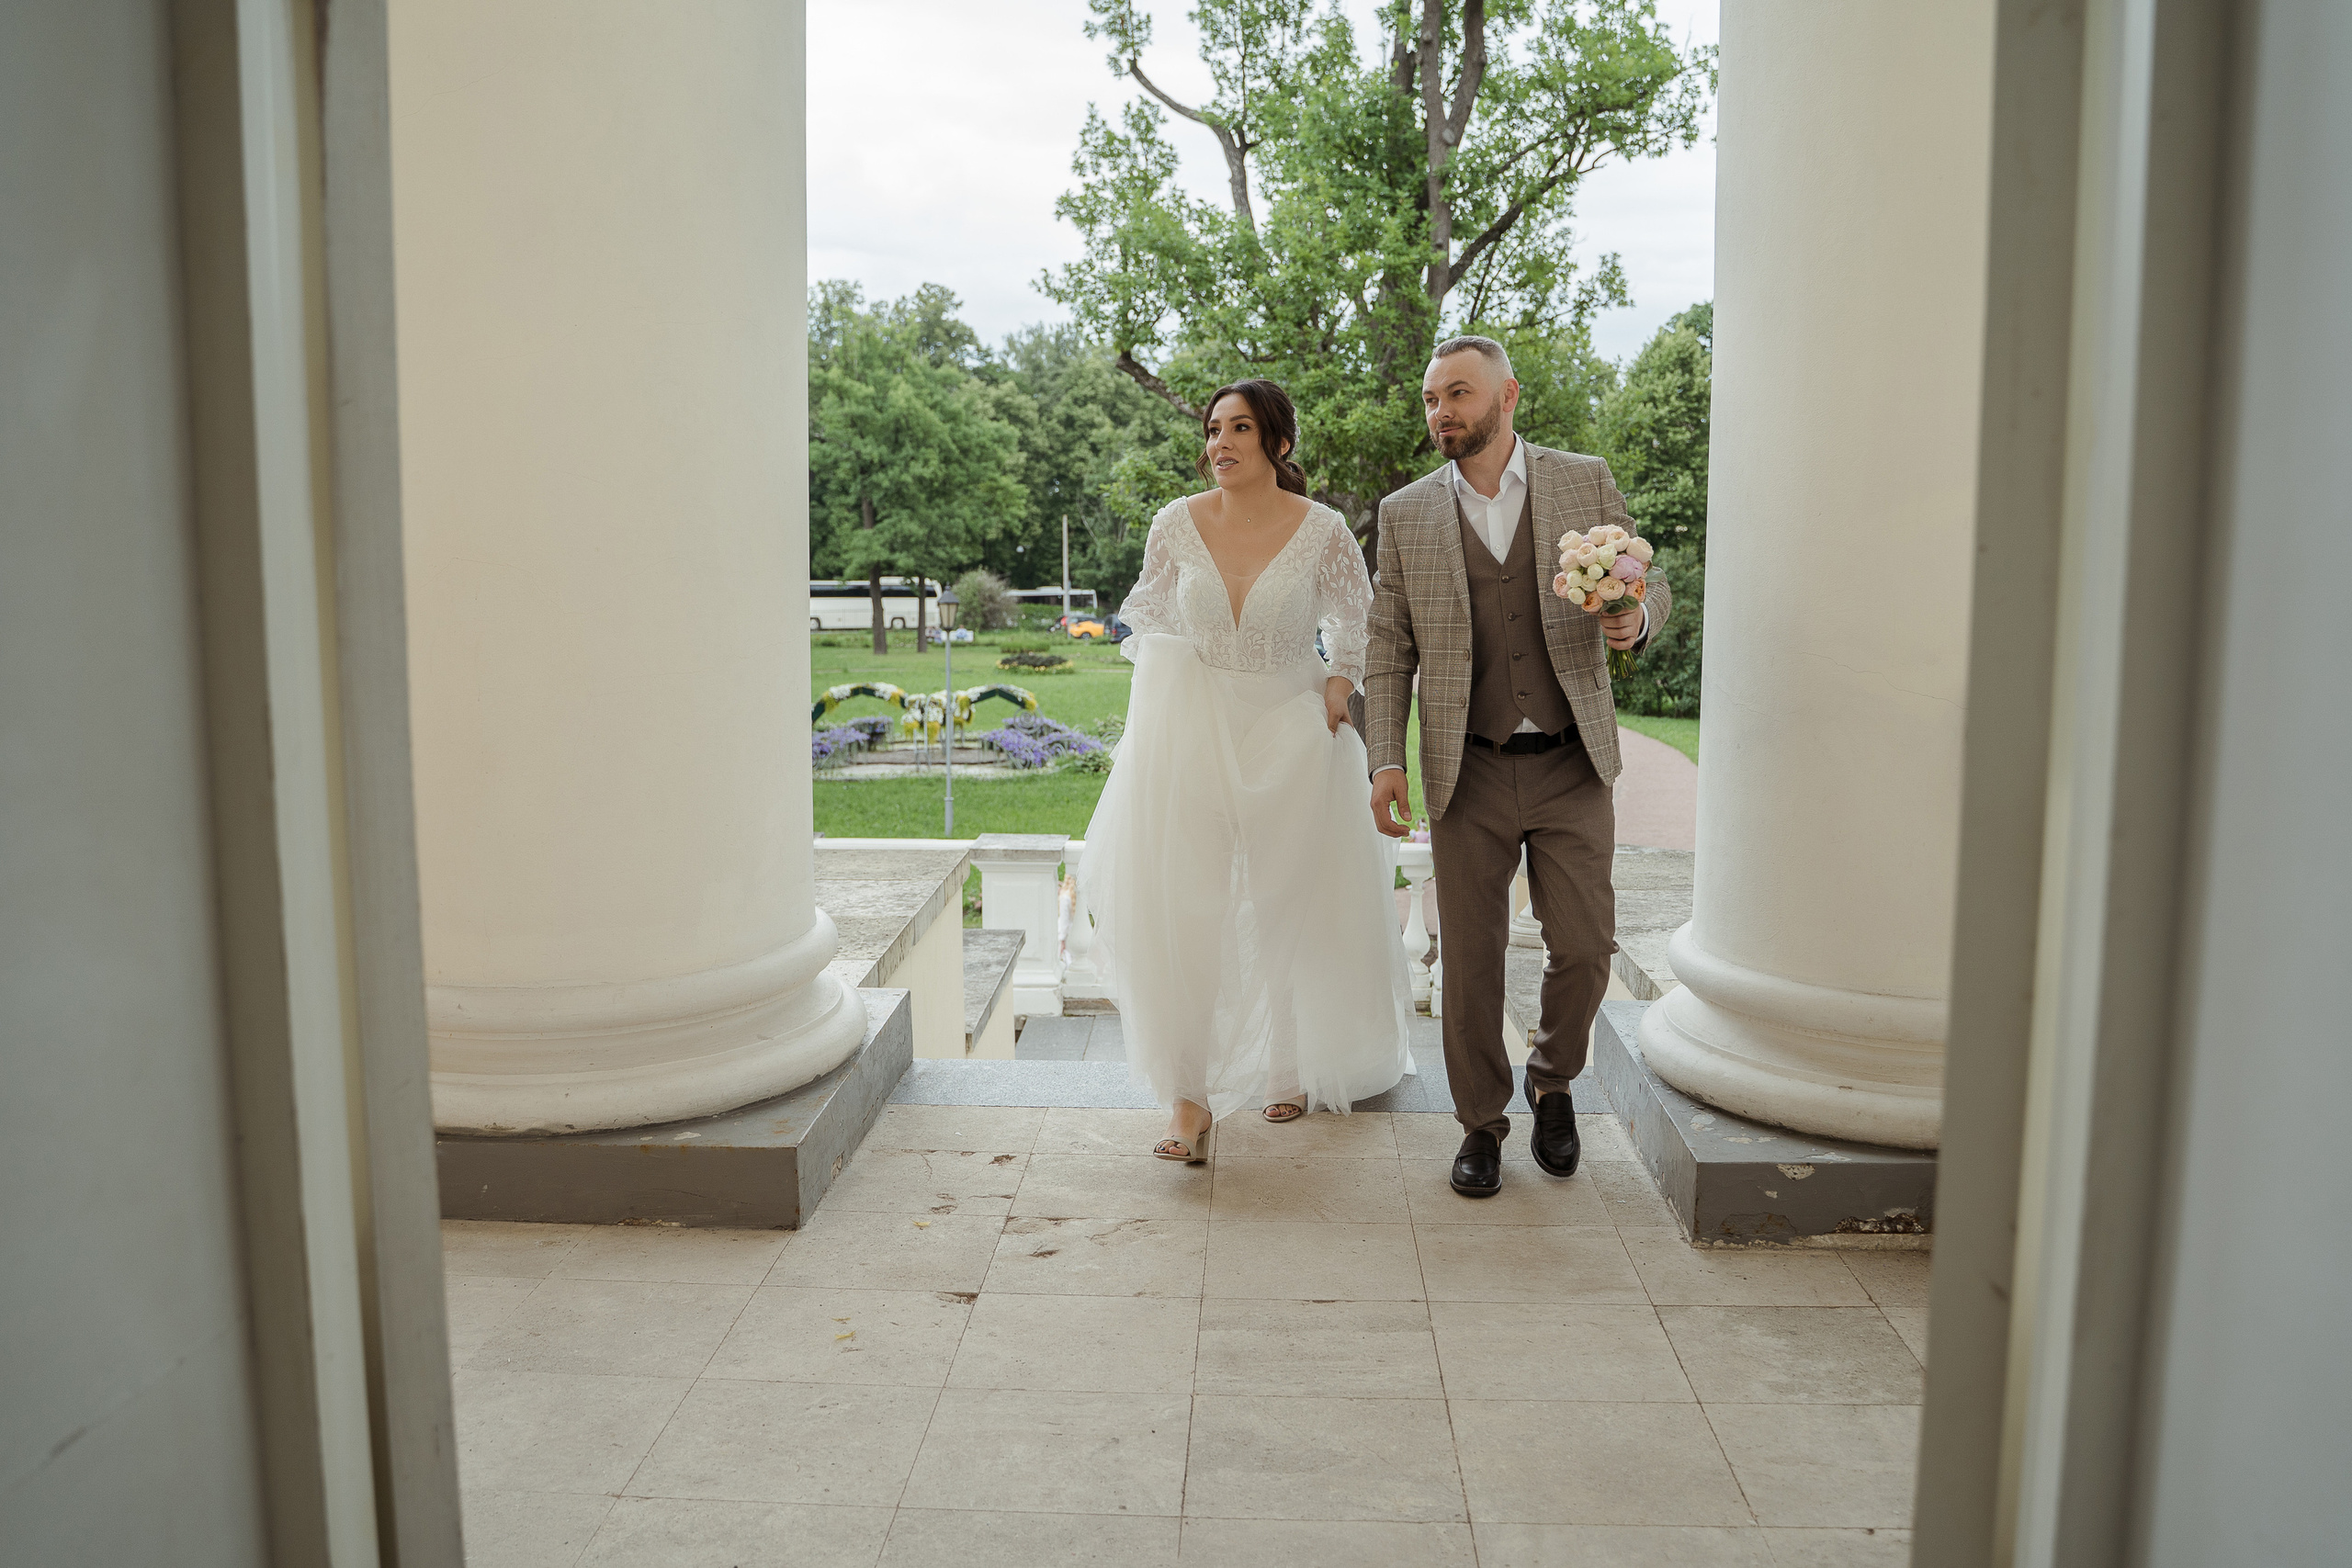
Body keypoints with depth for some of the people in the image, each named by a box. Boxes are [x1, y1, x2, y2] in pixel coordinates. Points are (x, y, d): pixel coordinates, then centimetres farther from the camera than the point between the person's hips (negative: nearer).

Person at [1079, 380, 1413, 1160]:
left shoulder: (1322, 531, -9)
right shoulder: (1176, 525, -4)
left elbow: (1359, 630, 5)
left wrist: (1333, 704, -6)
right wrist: (1161, 708, 5)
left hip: (1291, 733, -1)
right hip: (1191, 730, 1)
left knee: (1292, 909, 11)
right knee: (1177, 910, -9)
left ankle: (1295, 1070, 34)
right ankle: (1190, 1100, 0)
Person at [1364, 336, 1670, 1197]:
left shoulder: (1584, 481, 2)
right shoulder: (1407, 514, 3)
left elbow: (1649, 584, 8)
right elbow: (1389, 648, 5)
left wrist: (1636, 616, -16)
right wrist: (1386, 760, -4)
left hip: (1571, 768, 0)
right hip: (1469, 774, 0)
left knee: (1584, 946, 1)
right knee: (1470, 961, 4)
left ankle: (1552, 1078, 31)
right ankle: (1481, 1124, 23)